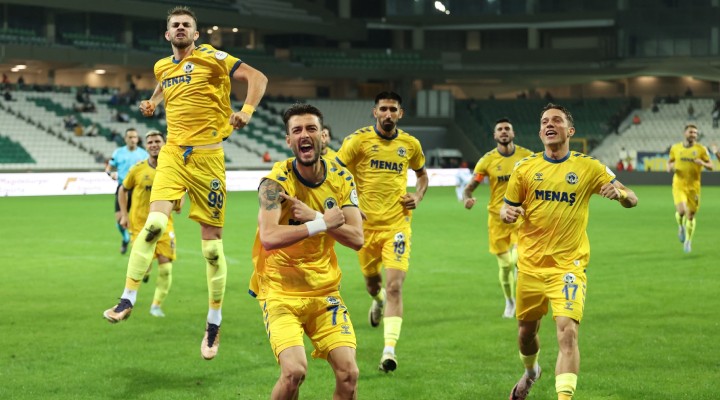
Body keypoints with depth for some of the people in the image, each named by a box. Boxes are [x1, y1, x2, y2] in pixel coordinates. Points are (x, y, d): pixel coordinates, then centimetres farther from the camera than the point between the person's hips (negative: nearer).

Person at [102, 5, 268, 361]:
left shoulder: (210, 58, -1)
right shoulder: (163, 66, 15)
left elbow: (256, 77, -6)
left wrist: (246, 111, -21)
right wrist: (151, 103, 19)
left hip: (207, 155, -3)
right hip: (173, 154, 3)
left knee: (212, 244, 0)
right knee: (154, 223, -19)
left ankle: (214, 325, 11)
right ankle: (127, 299, -11)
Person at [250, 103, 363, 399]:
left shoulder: (341, 178, 2)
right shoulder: (275, 182, -12)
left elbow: (356, 238, -6)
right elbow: (268, 238, -27)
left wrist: (312, 216, -18)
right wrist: (322, 223, -25)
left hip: (325, 292, 4)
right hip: (280, 291, -4)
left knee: (348, 373, -9)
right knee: (294, 370, -22)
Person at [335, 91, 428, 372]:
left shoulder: (410, 144, 4)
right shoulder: (359, 139, -6)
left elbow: (422, 174, 23)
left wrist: (417, 197, 4)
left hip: (397, 223, 0)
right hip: (365, 223, 0)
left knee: (394, 285, -14)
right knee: (372, 281, 17)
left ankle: (389, 350, -16)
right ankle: (378, 301, 56)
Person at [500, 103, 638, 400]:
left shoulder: (588, 167, -1)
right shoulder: (525, 168, 3)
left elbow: (631, 200, 2)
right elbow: (507, 209, 11)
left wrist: (619, 192, -22)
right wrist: (507, 213, -14)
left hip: (569, 265, -3)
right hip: (530, 264, 3)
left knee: (567, 330, -20)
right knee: (526, 330, 15)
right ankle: (530, 372, 47)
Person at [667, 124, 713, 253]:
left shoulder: (701, 149, -1)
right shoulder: (675, 148, 4)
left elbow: (711, 166, 1)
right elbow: (670, 162, 19)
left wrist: (702, 163, -20)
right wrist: (670, 168, -4)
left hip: (693, 187, 0)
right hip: (679, 185, 0)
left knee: (691, 215, 5)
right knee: (681, 211, -20)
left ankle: (688, 241, 26)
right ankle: (681, 226, 16)